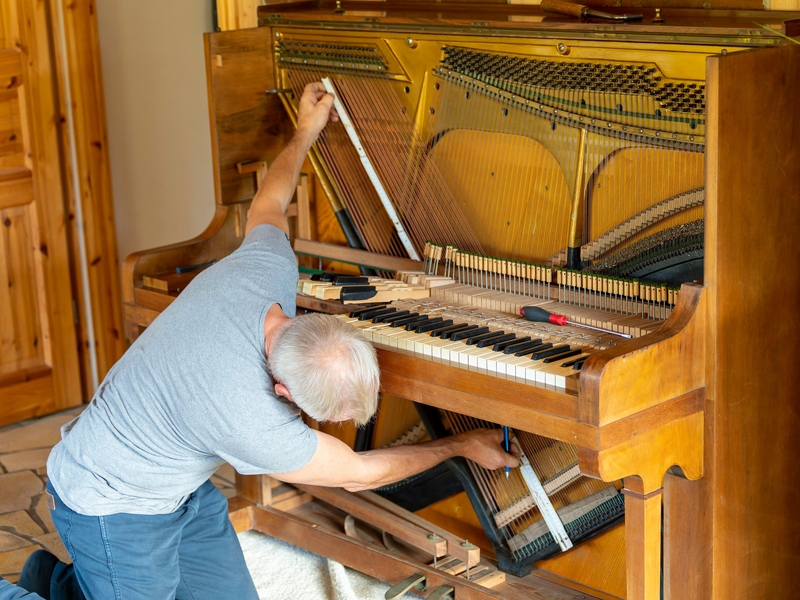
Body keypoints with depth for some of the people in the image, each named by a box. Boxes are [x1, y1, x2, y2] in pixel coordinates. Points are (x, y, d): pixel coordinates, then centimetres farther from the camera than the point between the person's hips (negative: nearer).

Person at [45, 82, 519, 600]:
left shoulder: (269, 265, -22)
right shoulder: (249, 423, -39)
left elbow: (268, 206, 5)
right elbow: (359, 474, -20)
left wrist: (307, 132, 20)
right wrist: (463, 445, -8)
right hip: (114, 507, -7)